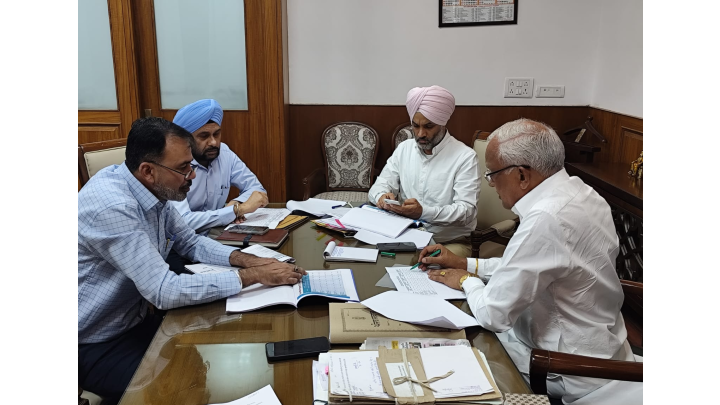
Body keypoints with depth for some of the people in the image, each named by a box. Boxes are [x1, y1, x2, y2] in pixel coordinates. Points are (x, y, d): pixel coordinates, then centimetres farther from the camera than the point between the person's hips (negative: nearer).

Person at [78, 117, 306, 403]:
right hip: (96, 346, -7)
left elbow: (190, 242, 8)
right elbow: (165, 291, -32)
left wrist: (247, 260, -10)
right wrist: (254, 276, -28)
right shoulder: (112, 207, -31)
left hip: (139, 319, 8)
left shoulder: (153, 189, -4)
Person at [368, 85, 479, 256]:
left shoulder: (465, 157, -10)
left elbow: (467, 211, -17)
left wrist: (424, 211, -33)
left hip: (450, 242, -4)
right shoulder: (403, 148, 7)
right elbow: (379, 187, 5)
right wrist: (383, 197, -20)